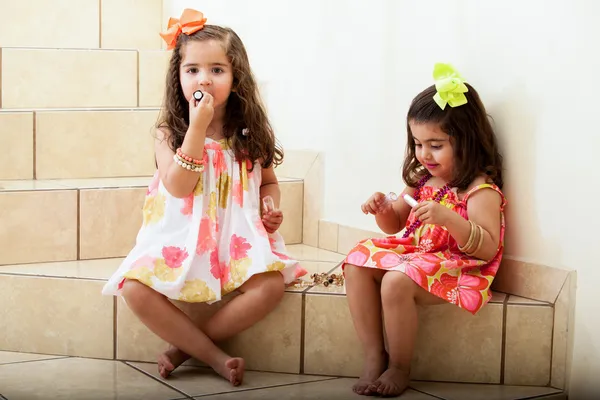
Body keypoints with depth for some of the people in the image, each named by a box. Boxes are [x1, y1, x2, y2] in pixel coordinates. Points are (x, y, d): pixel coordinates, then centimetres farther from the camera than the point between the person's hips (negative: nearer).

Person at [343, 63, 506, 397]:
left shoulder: (481, 190, -12)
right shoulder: (422, 180, 11)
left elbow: (488, 248, -22)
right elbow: (396, 224, 24)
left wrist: (448, 218, -35)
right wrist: (384, 210, -1)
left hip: (456, 266, -8)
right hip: (414, 253, 8)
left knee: (396, 281, -32)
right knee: (358, 261, -11)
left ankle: (399, 369, -11)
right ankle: (374, 355, -10)